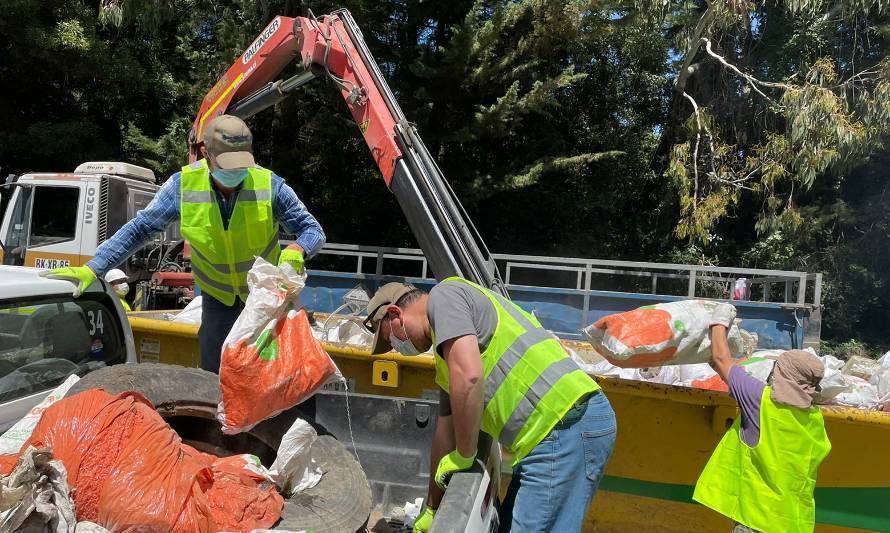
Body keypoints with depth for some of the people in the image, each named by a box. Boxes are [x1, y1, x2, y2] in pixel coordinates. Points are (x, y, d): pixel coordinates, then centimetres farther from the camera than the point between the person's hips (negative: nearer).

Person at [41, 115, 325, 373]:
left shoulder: (270, 186, -23)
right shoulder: (183, 185, -17)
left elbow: (312, 229, -16)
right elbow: (139, 228, -8)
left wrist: (296, 250, -40)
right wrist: (92, 268, -15)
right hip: (218, 297, 1)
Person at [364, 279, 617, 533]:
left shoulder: (443, 295, -5)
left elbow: (469, 377, -22)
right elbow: (446, 431, 29)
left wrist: (464, 456, -8)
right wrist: (431, 511, 34)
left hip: (566, 425, -10)